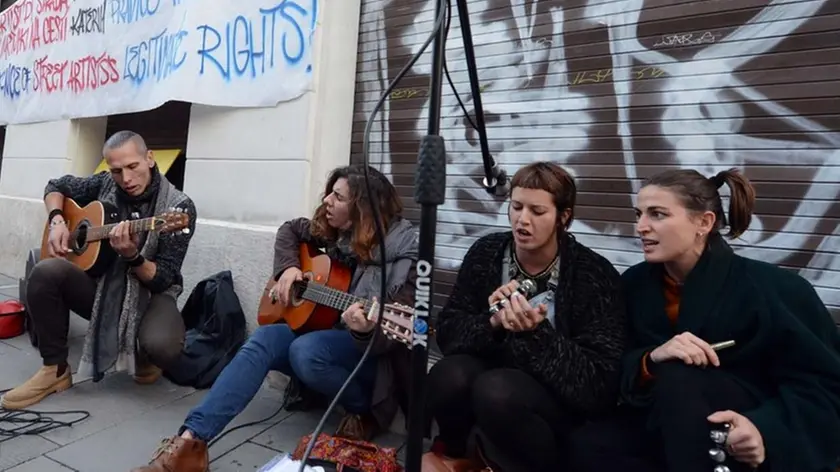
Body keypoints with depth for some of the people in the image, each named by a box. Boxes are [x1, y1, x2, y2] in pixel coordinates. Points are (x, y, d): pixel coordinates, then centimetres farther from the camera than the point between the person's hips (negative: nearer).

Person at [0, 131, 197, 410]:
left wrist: (132, 256, -35)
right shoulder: (105, 184, -2)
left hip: (149, 295, -4)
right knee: (45, 272, -23)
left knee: (163, 346, -34)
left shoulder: (179, 207, -16)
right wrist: (57, 221, -1)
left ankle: (144, 357, 8)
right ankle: (55, 370, -5)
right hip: (100, 287, 5)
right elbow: (57, 186, 18)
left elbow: (164, 281, -17)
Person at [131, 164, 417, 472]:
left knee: (306, 350, -34)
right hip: (327, 333, 6)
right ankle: (191, 440, -26)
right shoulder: (333, 229, 2)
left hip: (376, 353, -6)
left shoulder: (401, 247, -19)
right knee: (264, 339, -20)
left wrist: (366, 330, -46)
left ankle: (369, 410, -10)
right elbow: (290, 229, 18)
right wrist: (288, 267, -1)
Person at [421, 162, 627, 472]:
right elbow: (447, 332, -5)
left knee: (496, 390, -34)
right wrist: (491, 322, -26)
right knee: (448, 376, -29)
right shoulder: (486, 253, -4)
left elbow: (601, 381, -18)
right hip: (495, 374, 4)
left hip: (564, 400, -3)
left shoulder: (594, 275, -15)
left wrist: (537, 331, -31)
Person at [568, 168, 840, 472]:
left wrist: (765, 428, -30)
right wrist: (651, 358, -29)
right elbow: (620, 373, -5)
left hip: (762, 443, -2)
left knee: (677, 380, -34)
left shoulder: (773, 288, -16)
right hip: (665, 428, 3)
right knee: (588, 445, -24)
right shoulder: (635, 282, -5)